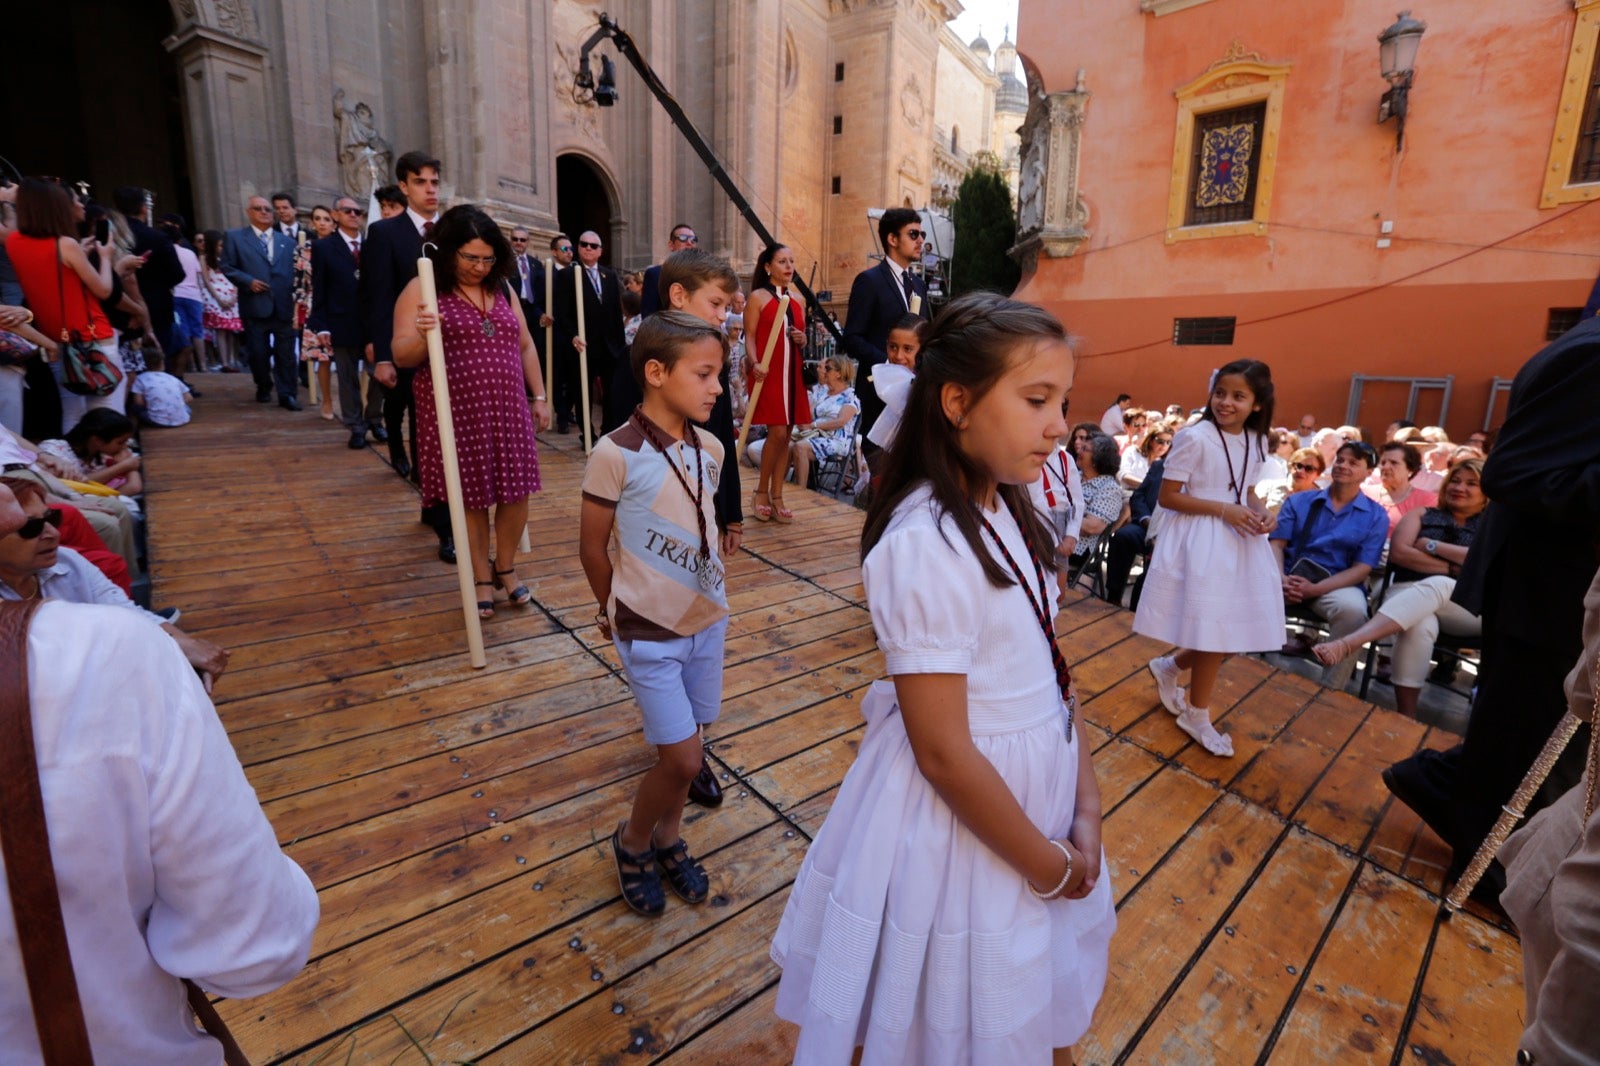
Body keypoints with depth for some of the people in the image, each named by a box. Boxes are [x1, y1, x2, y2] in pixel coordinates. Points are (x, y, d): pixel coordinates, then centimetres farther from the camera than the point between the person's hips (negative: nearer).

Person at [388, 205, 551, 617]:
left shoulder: (502, 289, 10)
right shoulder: (421, 290, -4)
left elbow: (525, 346, 16)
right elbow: (401, 356, -10)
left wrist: (539, 397, 12)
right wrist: (422, 335, -31)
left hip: (507, 412, 4)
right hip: (456, 414, -4)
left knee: (516, 491, 5)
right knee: (471, 499, 4)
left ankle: (506, 568, 26)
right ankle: (482, 580, 20)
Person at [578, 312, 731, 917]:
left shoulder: (709, 449, -1)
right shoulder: (616, 454, -19)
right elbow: (592, 545, -7)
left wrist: (710, 591, 12)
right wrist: (613, 611, 6)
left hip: (708, 618, 5)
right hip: (650, 632, -5)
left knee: (682, 748, 16)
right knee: (684, 758, -1)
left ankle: (668, 838, 41)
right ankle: (632, 843, 29)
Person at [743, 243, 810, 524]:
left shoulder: (798, 300, 15)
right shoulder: (758, 297, 0)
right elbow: (750, 338, -5)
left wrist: (803, 339, -1)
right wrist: (755, 364, -21)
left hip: (792, 373, 6)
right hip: (768, 373, -6)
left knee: (785, 436, 5)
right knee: (777, 433, -13)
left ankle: (776, 497, 12)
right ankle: (761, 492, 5)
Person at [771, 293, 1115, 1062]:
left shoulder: (1009, 513, -1)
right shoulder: (925, 545, -28)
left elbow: (1049, 671, 3)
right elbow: (943, 753, -25)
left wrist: (1086, 811, -2)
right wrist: (1050, 868, -12)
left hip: (1035, 791, 7)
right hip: (964, 812, -7)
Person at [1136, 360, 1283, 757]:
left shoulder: (1257, 442, 7)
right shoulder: (1195, 437, -13)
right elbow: (1167, 497, -13)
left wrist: (1261, 513, -2)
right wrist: (1224, 510, -19)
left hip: (1239, 542, 7)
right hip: (1200, 544, -7)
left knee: (1240, 631, 8)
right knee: (1215, 634, -2)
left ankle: (1169, 667, 33)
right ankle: (1197, 715, 21)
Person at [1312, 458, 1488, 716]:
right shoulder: (1422, 515, 22)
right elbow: (1399, 553, 4)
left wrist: (1431, 545, -1)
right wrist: (1452, 567, -3)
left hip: (1471, 607, -1)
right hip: (1409, 592, 1)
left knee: (1436, 585, -38)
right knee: (1419, 626, -37)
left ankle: (1347, 644, -57)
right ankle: (1405, 720, -36)